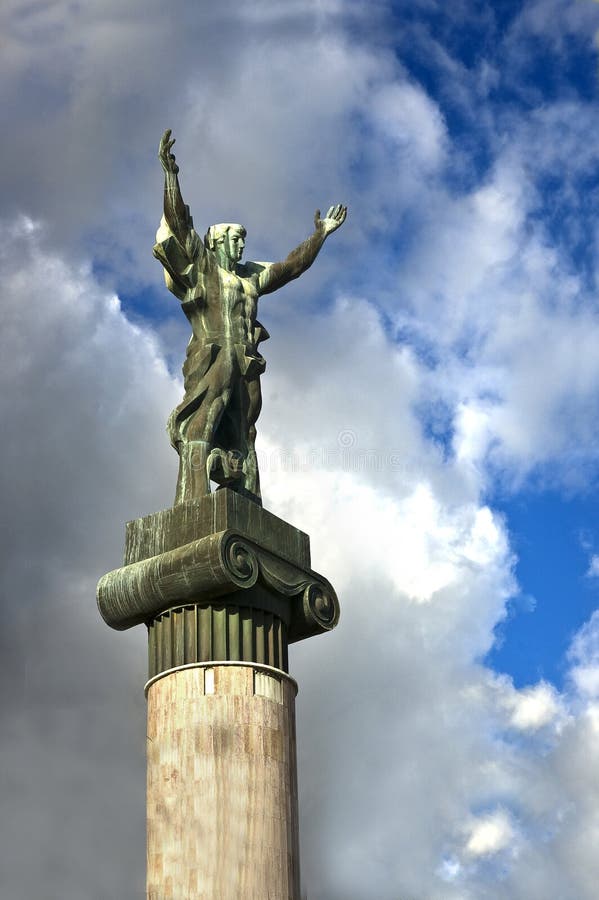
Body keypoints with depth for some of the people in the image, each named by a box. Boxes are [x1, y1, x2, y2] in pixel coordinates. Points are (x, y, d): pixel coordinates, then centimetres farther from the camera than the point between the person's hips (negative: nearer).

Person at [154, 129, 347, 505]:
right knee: (198, 431, -20)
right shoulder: (199, 267, 8)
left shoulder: (250, 276, 26)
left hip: (245, 368, 7)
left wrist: (320, 234, 34)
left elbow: (292, 266, 35)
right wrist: (171, 175, -13)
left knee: (241, 444, 4)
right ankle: (192, 504, -31)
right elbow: (179, 224, -3)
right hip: (212, 359, -7)